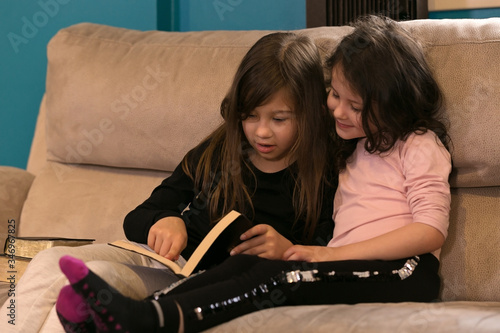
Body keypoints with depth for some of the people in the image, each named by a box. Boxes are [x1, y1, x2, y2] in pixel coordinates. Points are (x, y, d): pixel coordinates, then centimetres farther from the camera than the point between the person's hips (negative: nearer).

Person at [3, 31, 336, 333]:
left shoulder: (322, 181, 0)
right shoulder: (214, 155, 14)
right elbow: (135, 221, 16)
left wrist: (288, 251, -24)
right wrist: (163, 221, -8)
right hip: (158, 260, 6)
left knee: (101, 276, -31)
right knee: (49, 262, -20)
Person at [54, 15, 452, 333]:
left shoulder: (420, 146, 3)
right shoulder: (354, 148, 28)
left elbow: (431, 231, -12)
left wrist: (333, 254, -14)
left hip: (404, 271, -7)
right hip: (348, 268, 7)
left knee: (277, 278, -28)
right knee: (246, 263, -18)